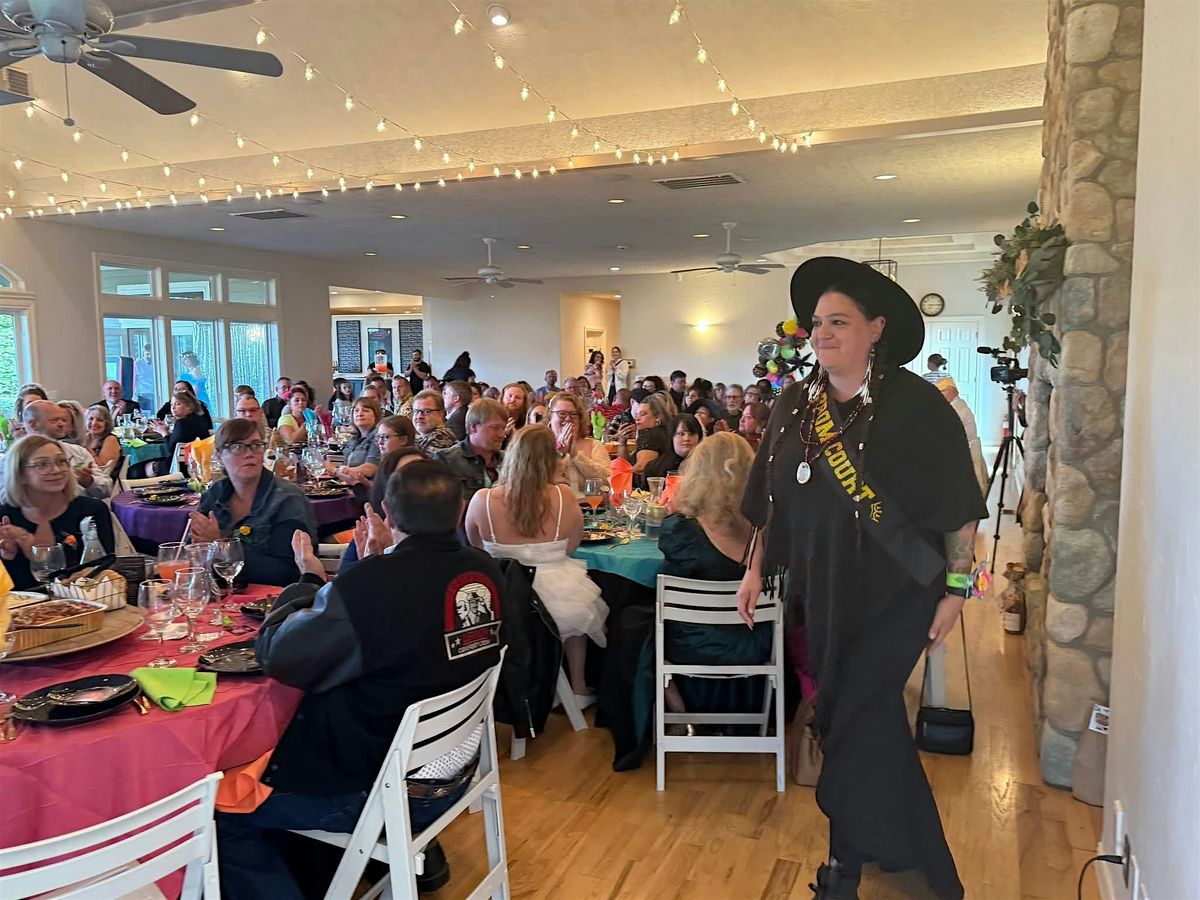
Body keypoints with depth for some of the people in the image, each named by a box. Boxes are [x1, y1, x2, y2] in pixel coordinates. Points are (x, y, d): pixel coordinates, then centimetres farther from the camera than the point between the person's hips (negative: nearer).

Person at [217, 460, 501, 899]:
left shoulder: (370, 584, -29)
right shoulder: (484, 571, -9)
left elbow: (276, 655, -15)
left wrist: (308, 579, -1)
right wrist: (389, 557, 13)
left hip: (378, 791, -8)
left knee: (226, 812, 8)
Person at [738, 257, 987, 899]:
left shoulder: (915, 404, -11)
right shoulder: (795, 406, 4)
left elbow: (958, 503, -8)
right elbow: (771, 498, 11)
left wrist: (957, 587, -9)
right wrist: (756, 568, 9)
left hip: (896, 591, -5)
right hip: (822, 592, 5)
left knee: (855, 720, -5)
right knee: (868, 722, 16)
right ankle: (907, 848, 39)